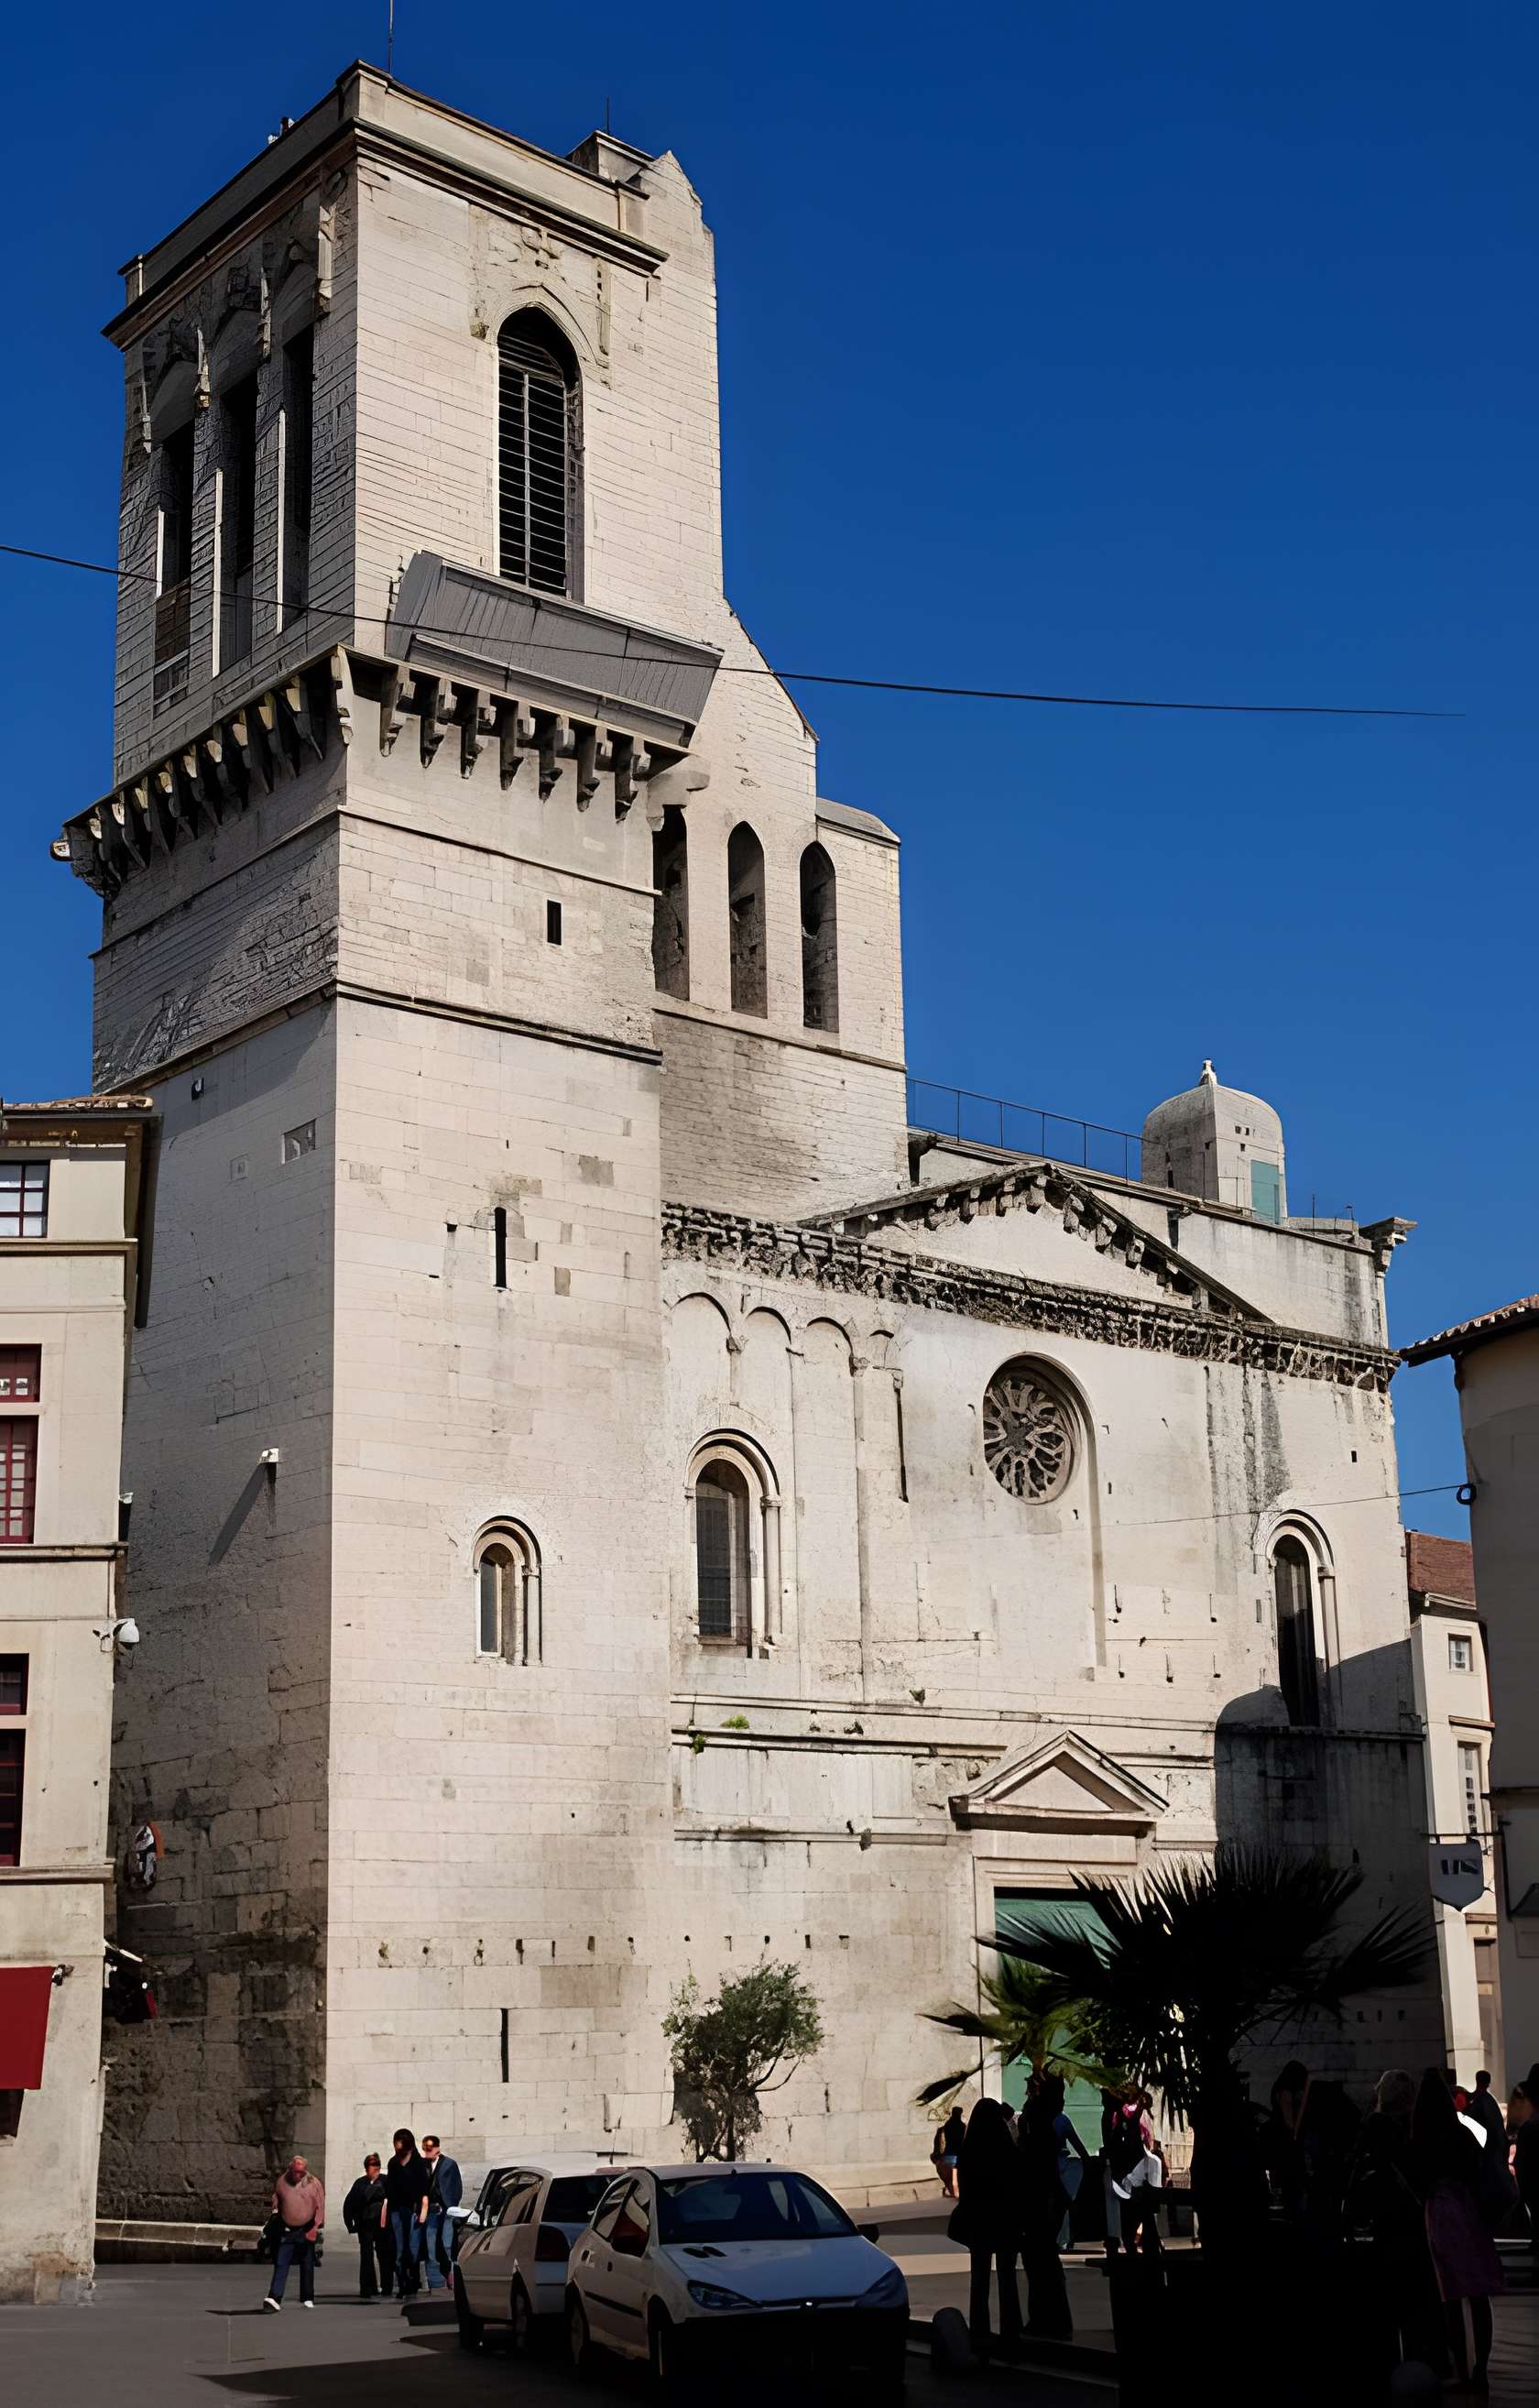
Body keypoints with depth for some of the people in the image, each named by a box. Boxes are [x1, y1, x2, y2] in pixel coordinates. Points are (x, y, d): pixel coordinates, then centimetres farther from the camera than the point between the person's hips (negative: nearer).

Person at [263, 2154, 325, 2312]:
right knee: (281, 2264, -10)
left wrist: (315, 2228, -13)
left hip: (307, 2231, -1)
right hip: (287, 2230, 1)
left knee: (307, 2266, 7)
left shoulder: (313, 2184, -6)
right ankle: (274, 2298, -16)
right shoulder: (282, 2182, 1)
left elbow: (320, 2207, -5)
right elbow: (276, 2199, 20)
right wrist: (275, 2212, 6)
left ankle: (307, 2299, 19)